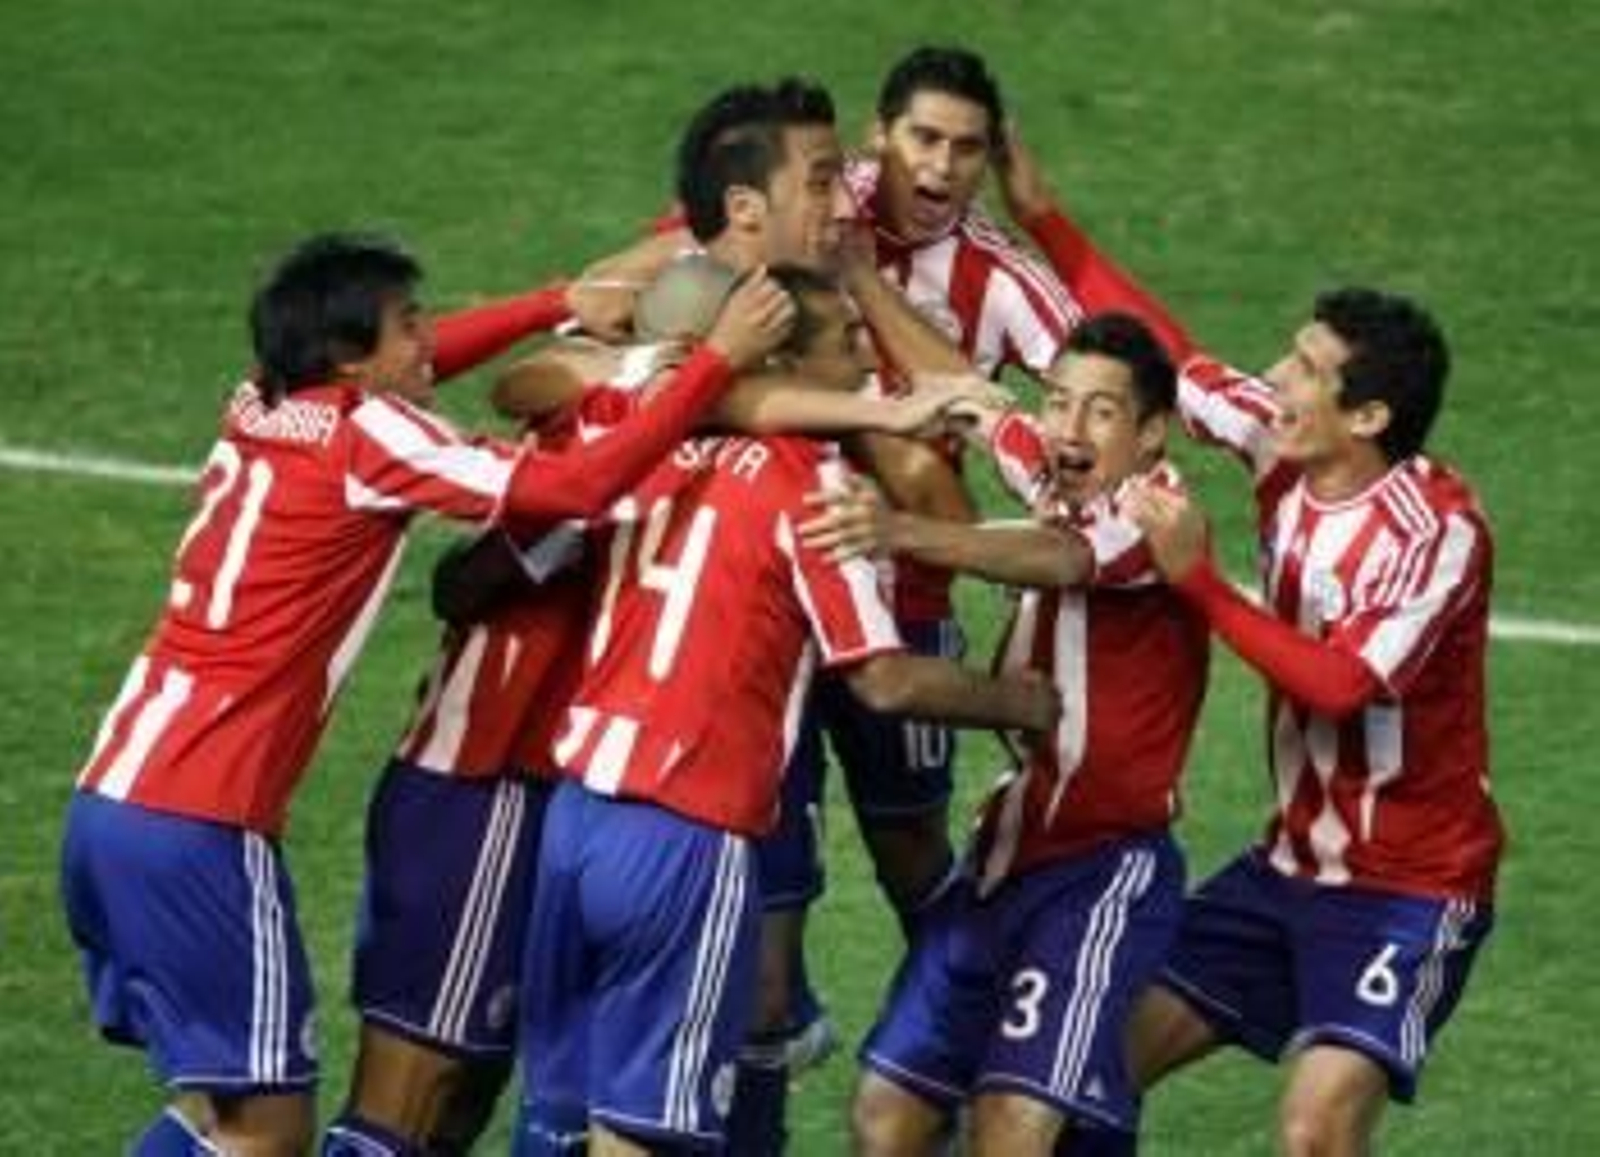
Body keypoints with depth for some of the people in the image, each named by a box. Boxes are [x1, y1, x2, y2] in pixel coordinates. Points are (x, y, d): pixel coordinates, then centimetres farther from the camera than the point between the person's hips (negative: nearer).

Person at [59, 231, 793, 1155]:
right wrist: (719, 360, -9)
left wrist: (564, 305, 31)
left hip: (113, 795, 8)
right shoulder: (367, 440, -9)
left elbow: (413, 363, 33)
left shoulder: (263, 410, 12)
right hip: (197, 828, -8)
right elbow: (582, 486, -15)